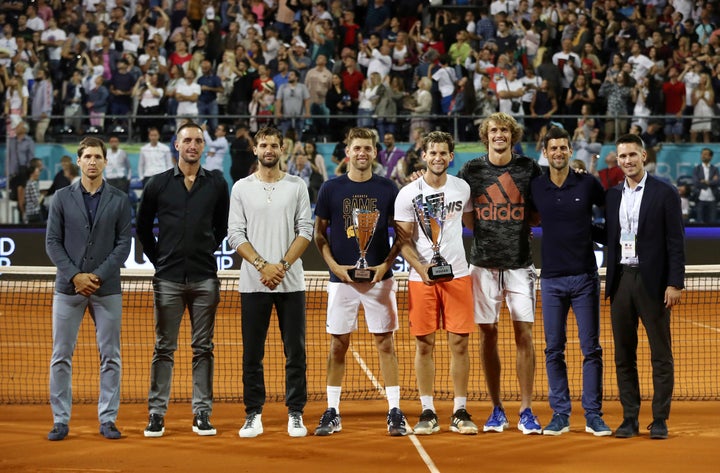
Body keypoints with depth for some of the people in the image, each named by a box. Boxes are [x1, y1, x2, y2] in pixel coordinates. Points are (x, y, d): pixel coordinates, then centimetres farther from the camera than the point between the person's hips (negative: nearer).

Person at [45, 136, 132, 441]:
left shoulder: (119, 201, 5)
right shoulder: (62, 198, 5)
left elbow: (123, 244, 1)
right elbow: (52, 242, 2)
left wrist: (99, 275, -10)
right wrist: (75, 276, -10)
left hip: (107, 288, 0)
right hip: (68, 288, 0)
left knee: (110, 357, 2)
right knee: (61, 356, 0)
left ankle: (107, 420, 9)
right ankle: (61, 421, 7)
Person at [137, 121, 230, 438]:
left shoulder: (217, 184, 6)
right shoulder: (159, 184, 4)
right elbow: (143, 226, 11)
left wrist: (207, 252, 8)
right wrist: (158, 258, 7)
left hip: (204, 278, 1)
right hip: (168, 278, -1)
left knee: (203, 348, 4)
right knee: (164, 348, 1)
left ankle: (202, 414, 9)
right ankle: (157, 414, 6)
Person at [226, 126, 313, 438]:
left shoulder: (297, 186, 7)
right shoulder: (241, 188, 6)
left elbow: (305, 231, 1)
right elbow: (235, 235, 0)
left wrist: (283, 265, -11)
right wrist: (263, 265, -12)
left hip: (291, 282, 0)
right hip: (253, 282, 0)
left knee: (295, 352, 2)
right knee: (252, 353, 3)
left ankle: (295, 414, 9)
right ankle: (253, 415, 10)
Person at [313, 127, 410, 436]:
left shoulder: (388, 189, 3)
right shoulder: (331, 189, 3)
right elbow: (319, 233, 8)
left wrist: (387, 264, -6)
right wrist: (334, 265, -5)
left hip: (379, 276, 0)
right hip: (342, 277, 0)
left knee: (385, 343, 0)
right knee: (338, 344, 3)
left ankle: (395, 412, 4)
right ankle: (332, 413, 11)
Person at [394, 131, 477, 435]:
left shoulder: (462, 188, 5)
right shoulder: (408, 194, -1)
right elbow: (403, 240, -2)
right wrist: (421, 267, -17)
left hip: (458, 274, 1)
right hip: (421, 277, -1)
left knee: (459, 343, 0)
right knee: (424, 345, 1)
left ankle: (460, 412, 7)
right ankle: (428, 413, 9)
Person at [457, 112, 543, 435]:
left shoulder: (529, 168, 4)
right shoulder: (471, 170, 5)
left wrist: (521, 224, -8)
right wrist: (481, 228, -4)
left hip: (519, 263, -1)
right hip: (484, 263, 1)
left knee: (524, 333, -4)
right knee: (488, 334, 3)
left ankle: (526, 411, 1)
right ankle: (496, 410, 12)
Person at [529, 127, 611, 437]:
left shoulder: (587, 184, 0)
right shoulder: (535, 188, 4)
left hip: (584, 277, -1)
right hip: (551, 278, 2)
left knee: (591, 349, 0)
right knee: (554, 350, 3)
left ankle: (593, 415, 5)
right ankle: (560, 414, 10)